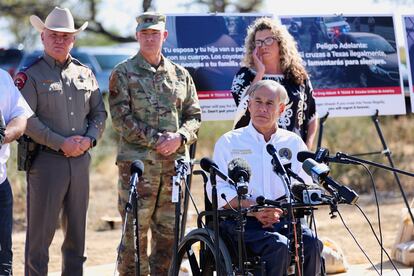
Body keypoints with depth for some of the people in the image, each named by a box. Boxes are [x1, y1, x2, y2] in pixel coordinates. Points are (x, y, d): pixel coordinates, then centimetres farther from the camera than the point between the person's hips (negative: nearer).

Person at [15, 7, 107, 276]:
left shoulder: (85, 73, 14)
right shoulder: (30, 75, -3)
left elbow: (99, 112, 16)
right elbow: (26, 119, -12)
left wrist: (90, 139, -3)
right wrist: (61, 143, -17)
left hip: (81, 160, 5)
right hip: (46, 160, -5)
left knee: (77, 232, 12)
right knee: (40, 233, -4)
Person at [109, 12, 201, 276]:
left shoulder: (180, 74, 16)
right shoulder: (123, 73, 3)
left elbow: (194, 115, 14)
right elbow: (121, 117, -6)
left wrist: (179, 137, -7)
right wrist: (155, 140, -13)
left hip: (175, 162, 4)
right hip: (137, 161, -4)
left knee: (169, 232, 5)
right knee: (135, 232, -6)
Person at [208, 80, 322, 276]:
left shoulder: (294, 143, 18)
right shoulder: (229, 142, 11)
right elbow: (217, 190, 0)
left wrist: (279, 212, -11)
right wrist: (253, 208, -15)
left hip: (284, 218, 3)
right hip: (240, 220, -3)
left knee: (311, 243, -28)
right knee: (279, 246, -32)